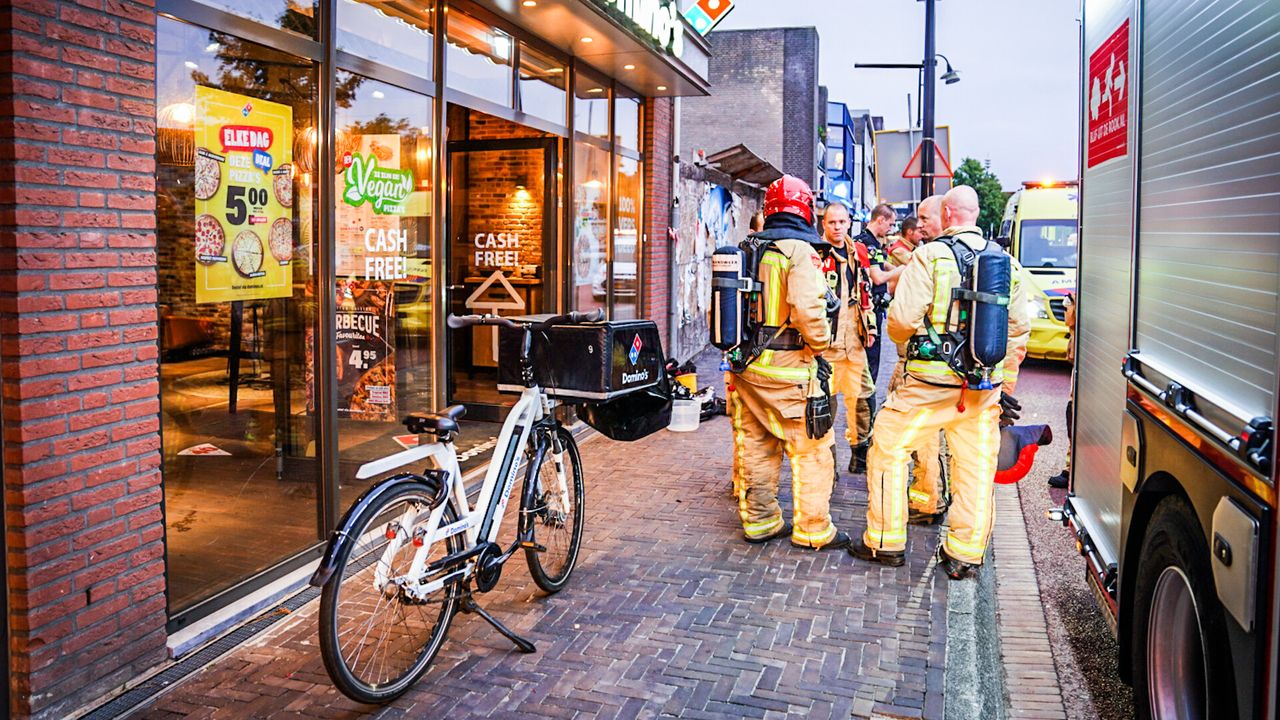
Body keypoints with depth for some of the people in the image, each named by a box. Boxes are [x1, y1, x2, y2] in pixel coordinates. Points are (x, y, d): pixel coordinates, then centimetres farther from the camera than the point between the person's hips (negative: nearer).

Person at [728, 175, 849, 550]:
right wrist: (819, 348, -8)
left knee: (755, 446, 15)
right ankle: (813, 530, 11)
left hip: (745, 363, 8)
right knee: (810, 449, 4)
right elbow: (808, 309, -22)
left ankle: (759, 521, 24)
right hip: (786, 367, -7)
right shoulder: (800, 250, -12)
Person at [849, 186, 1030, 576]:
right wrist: (1007, 383, 21)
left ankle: (886, 542, 15)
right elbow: (1018, 329, 11)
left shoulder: (930, 255, -10)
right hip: (985, 386, 5)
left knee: (889, 447, 9)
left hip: (931, 382, -5)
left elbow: (902, 319, -15)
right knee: (977, 466, 12)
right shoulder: (1007, 263, 8)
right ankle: (965, 554, 20)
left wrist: (904, 338, 9)